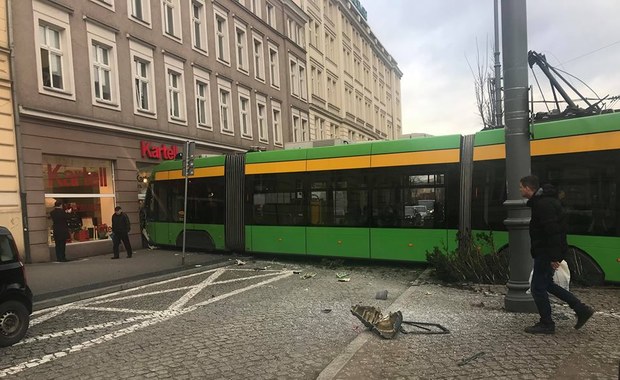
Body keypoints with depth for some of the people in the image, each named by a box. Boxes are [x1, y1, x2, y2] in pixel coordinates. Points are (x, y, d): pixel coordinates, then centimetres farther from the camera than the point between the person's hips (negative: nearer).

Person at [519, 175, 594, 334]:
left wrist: (554, 257, -25)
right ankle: (581, 309, 23)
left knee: (538, 287, 1)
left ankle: (546, 324, 13)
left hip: (546, 253, -10)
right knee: (546, 284, 20)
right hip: (544, 252, 10)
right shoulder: (543, 200, 13)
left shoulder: (543, 204, -20)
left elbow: (553, 231, -26)